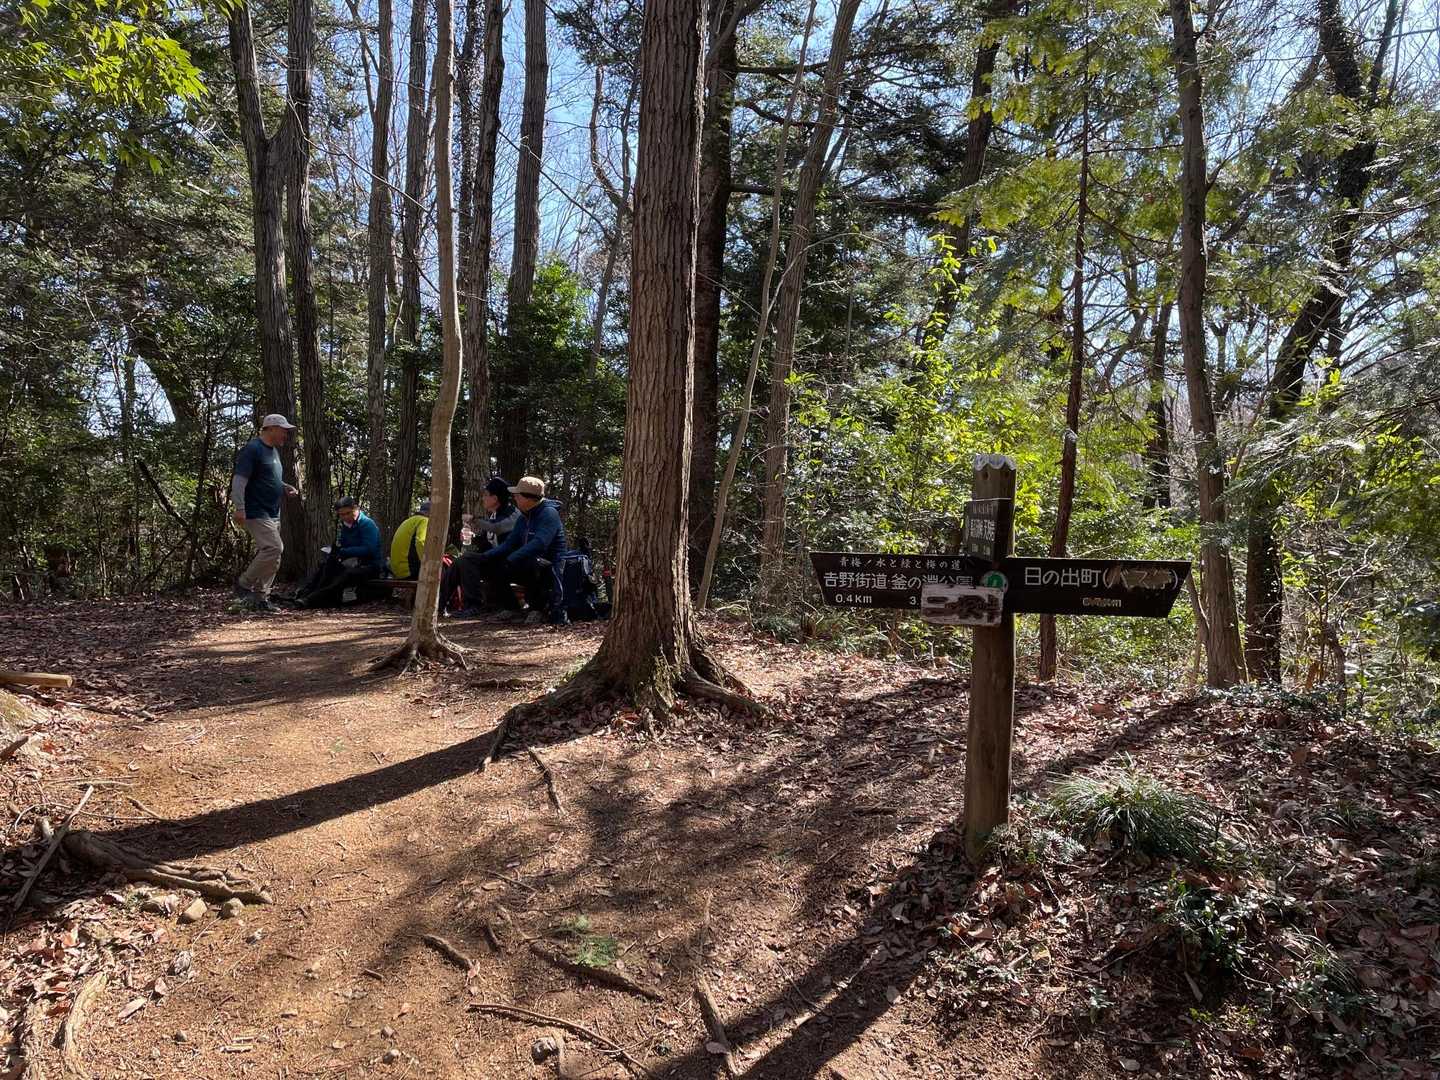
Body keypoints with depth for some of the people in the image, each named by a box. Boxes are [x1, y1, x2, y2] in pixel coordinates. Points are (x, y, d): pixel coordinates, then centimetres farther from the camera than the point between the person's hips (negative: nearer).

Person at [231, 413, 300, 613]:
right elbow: (239, 480, -18)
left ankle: (260, 598, 14)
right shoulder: (253, 449, -12)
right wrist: (240, 508, -25)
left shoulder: (273, 450, 18)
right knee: (273, 549, -18)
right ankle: (243, 585, -2)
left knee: (269, 554, 9)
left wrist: (285, 487, 11)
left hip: (272, 513, 10)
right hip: (256, 512, -10)